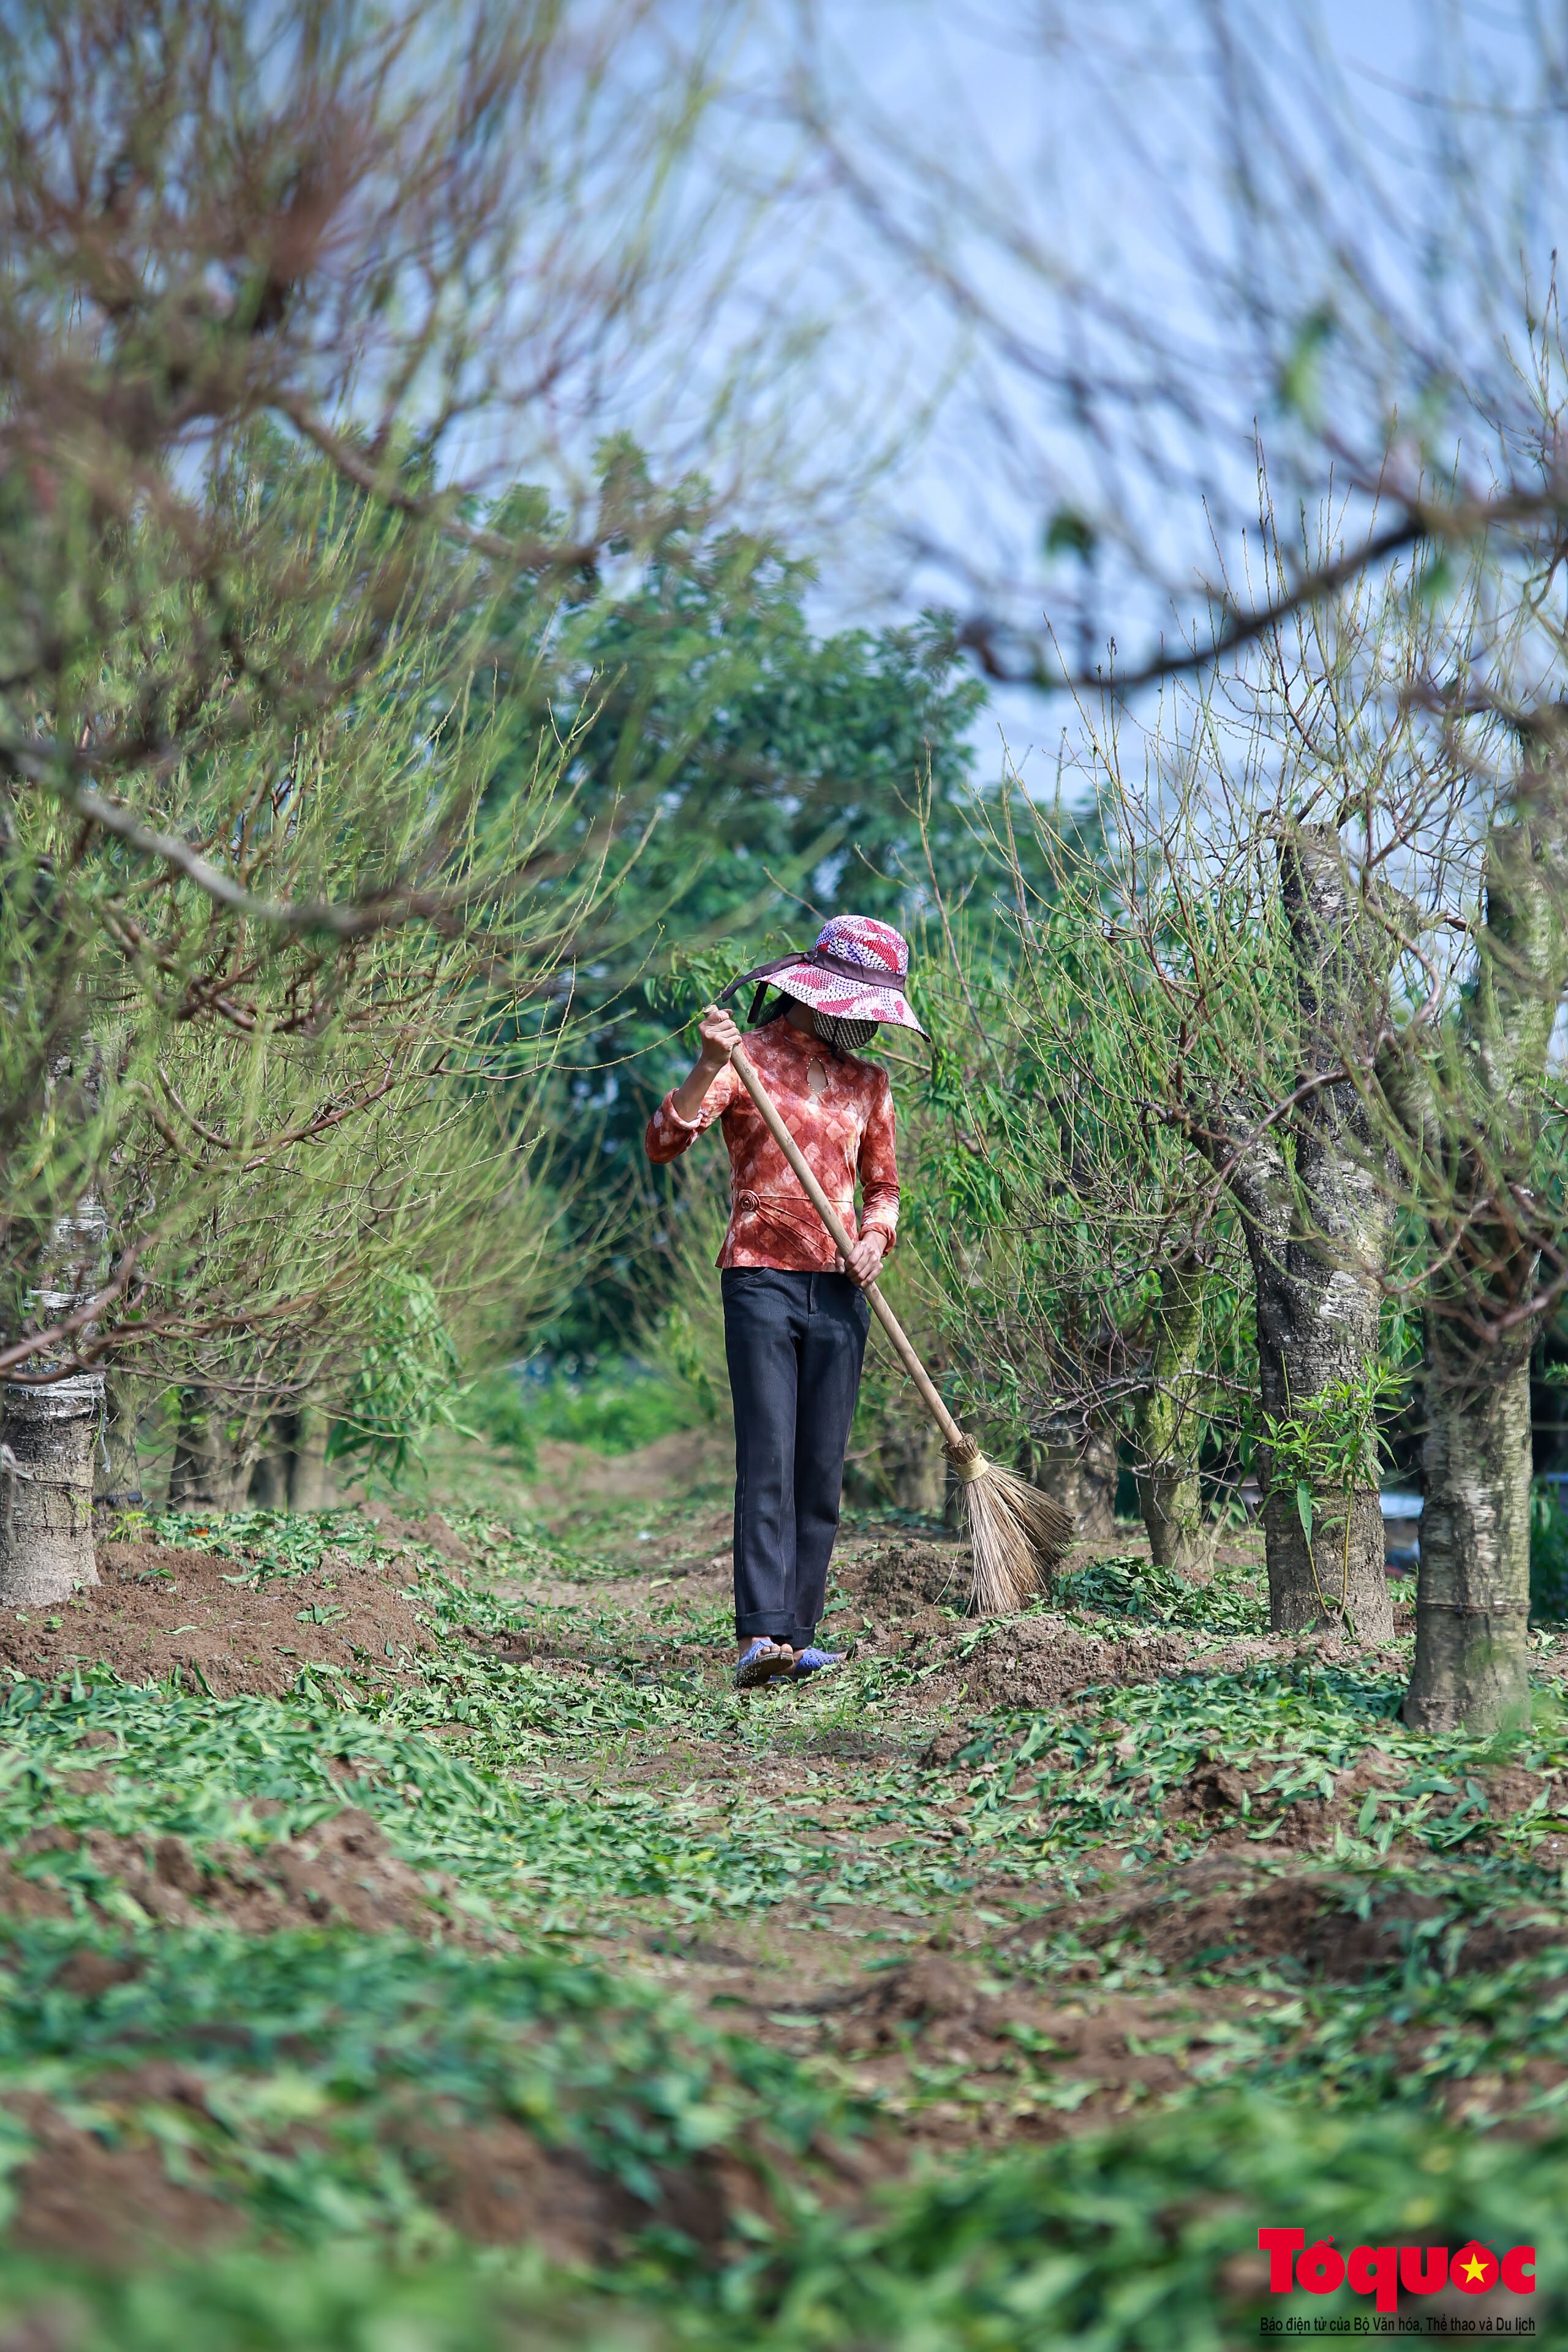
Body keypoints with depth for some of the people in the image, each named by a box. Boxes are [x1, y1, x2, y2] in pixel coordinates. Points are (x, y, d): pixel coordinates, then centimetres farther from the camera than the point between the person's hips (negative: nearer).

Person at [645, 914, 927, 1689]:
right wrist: (708, 1068, -26)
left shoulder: (868, 1083, 15)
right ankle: (759, 1638, -22)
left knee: (823, 1471, 2)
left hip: (838, 1291, 5)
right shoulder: (746, 1057, 1)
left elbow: (883, 1187, 23)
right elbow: (665, 1142, -11)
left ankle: (796, 1639, 6)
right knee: (767, 1459, -15)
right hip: (761, 1279, -5)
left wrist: (876, 1238, 1)